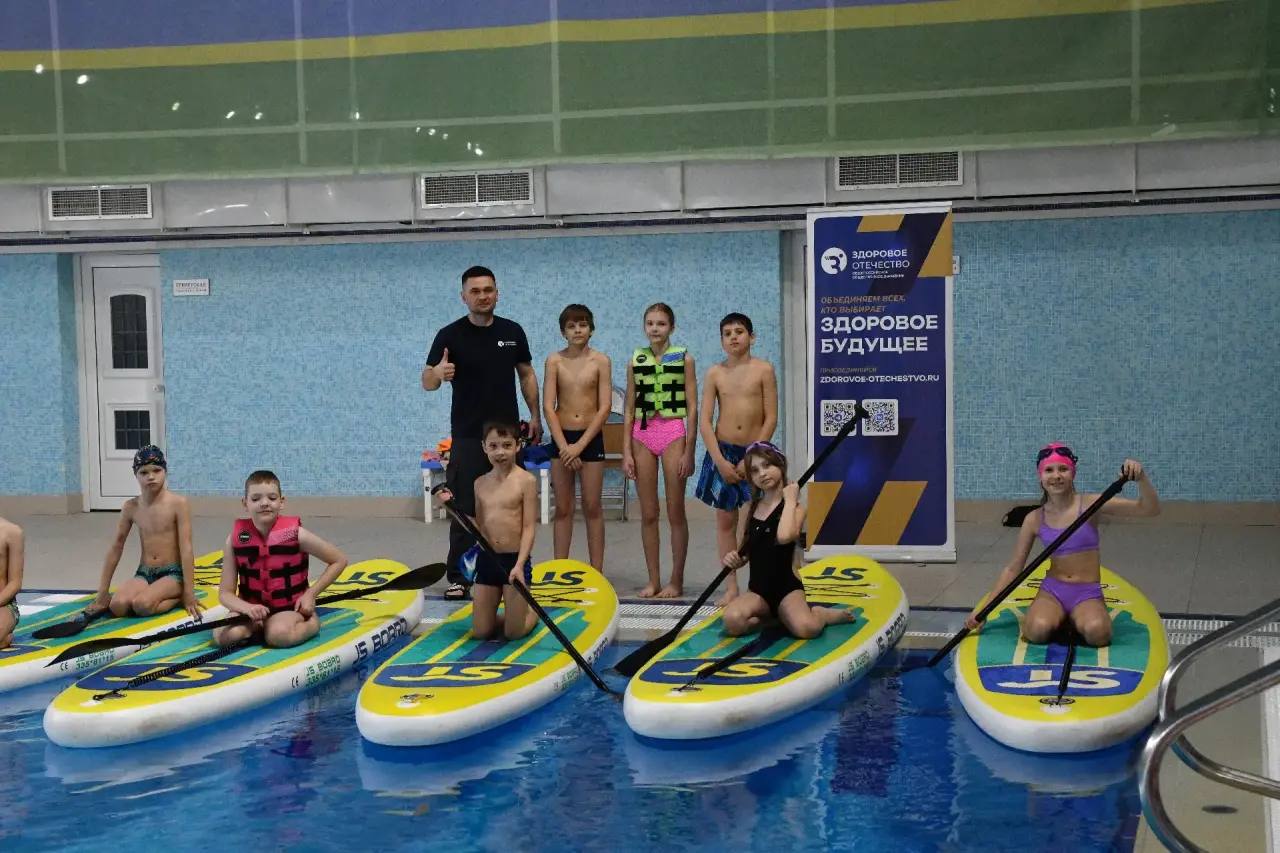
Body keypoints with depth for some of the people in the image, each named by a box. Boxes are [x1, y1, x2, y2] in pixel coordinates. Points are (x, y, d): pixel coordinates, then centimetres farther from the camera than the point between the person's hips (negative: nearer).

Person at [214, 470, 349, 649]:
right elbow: (225, 593, -5)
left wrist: (311, 594, -8)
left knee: (278, 635, -34)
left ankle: (311, 623, -4)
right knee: (223, 636, -26)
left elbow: (339, 560, -2)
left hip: (290, 608, -2)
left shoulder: (295, 533, -11)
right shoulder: (236, 539, -6)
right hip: (254, 609, 2)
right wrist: (248, 608, -26)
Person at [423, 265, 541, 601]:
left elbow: (527, 375, 14)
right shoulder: (450, 335, -5)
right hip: (468, 436, -3)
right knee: (464, 510, -3)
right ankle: (458, 577, 2)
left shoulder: (512, 332, 6)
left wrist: (535, 416, 7)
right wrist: (438, 373, -31)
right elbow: (426, 382, -8)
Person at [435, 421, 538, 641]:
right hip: (486, 559, 5)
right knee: (480, 631, 6)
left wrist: (519, 565, -21)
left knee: (514, 632, 0)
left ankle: (532, 611, 32)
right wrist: (453, 505, 0)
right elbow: (478, 527, 12)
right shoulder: (480, 483, 7)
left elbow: (528, 528, -11)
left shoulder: (526, 481, -8)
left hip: (515, 559, -4)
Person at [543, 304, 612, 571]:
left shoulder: (600, 361, -2)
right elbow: (548, 406, -3)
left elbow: (604, 407, -6)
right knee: (563, 509, 6)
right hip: (561, 438, 1)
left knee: (592, 508, 4)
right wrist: (564, 446, -12)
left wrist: (580, 445, -12)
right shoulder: (554, 361, 1)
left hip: (591, 438, -1)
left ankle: (596, 573, 9)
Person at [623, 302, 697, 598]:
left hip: (673, 433, -3)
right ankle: (653, 580, 12)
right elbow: (629, 410, 9)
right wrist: (626, 451, 3)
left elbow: (692, 408, -1)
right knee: (647, 513, 5)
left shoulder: (683, 359, 1)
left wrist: (689, 451, -7)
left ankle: (676, 581, 8)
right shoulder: (636, 361, 8)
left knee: (675, 512, 1)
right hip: (642, 435, 3)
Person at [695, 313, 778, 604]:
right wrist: (720, 461, -9)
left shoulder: (763, 370, -3)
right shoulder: (714, 373, 2)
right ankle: (731, 587, 12)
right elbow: (704, 421, -1)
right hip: (723, 451, 2)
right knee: (725, 519, 5)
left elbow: (771, 419, -5)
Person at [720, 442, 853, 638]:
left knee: (806, 628, -35)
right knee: (733, 622, -30)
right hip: (757, 590, 4)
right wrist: (735, 559, -6)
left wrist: (790, 500, -18)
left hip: (787, 588, -4)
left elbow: (784, 536, -31)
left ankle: (821, 614, 1)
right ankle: (772, 617, 0)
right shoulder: (751, 508, 7)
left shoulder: (794, 506, -7)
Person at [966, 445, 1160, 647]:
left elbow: (1150, 510, -10)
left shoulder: (1089, 504, -5)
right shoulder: (1035, 520, 1)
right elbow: (1013, 568, 7)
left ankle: (1076, 620, 1)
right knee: (1038, 631, -31)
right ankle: (1058, 618, 4)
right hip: (1052, 591, 2)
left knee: (1096, 632, -35)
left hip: (1088, 594, -1)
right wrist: (982, 609, 1)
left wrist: (1141, 478, -31)